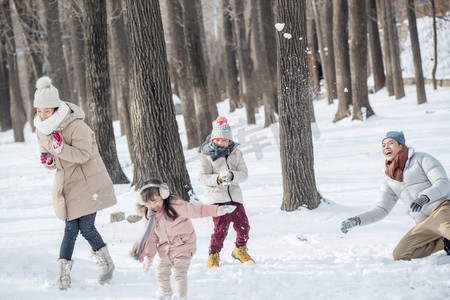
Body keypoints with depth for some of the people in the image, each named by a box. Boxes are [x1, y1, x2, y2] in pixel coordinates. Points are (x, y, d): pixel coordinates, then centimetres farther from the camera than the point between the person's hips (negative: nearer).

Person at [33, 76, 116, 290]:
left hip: (87, 182, -5)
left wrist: (60, 148, -34)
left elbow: (83, 155, -21)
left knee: (86, 228, -5)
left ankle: (106, 263, 19)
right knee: (71, 228, 0)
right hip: (66, 185, 5)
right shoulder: (41, 129, 1)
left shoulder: (76, 126, -20)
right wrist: (48, 160, -11)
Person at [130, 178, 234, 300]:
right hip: (165, 249, 6)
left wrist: (218, 210, -28)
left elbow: (196, 210, -21)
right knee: (161, 272, 17)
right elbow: (151, 237, 8)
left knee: (179, 272, -16)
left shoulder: (175, 205, -21)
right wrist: (149, 257, 10)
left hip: (183, 246, -6)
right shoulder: (150, 216, -2)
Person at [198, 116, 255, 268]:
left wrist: (232, 175, -20)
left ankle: (240, 250, 32)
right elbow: (202, 177, -7)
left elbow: (244, 174, 1)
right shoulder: (207, 155, -2)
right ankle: (213, 257, 1)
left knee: (243, 225, 5)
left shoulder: (236, 153, 8)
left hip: (234, 195, 4)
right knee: (221, 227, -15)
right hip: (216, 197, -4)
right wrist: (217, 179, -25)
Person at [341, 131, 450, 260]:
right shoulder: (389, 180, 19)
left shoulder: (421, 159, 2)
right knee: (399, 255, -7)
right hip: (424, 223, 8)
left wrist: (424, 198, -29)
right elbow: (381, 209, 19)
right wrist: (356, 220, 4)